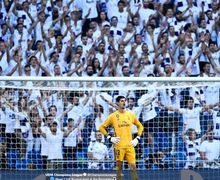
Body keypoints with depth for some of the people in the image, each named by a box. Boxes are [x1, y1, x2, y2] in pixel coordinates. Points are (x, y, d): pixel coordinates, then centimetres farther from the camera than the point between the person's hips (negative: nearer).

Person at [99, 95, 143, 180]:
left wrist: (137, 138, 8)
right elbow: (102, 127, 6)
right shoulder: (113, 116, 1)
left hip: (130, 145, 2)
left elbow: (140, 126, 20)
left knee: (133, 166, -5)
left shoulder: (131, 114, 9)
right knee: (119, 167, 3)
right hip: (119, 146, -2)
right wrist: (110, 138, -4)